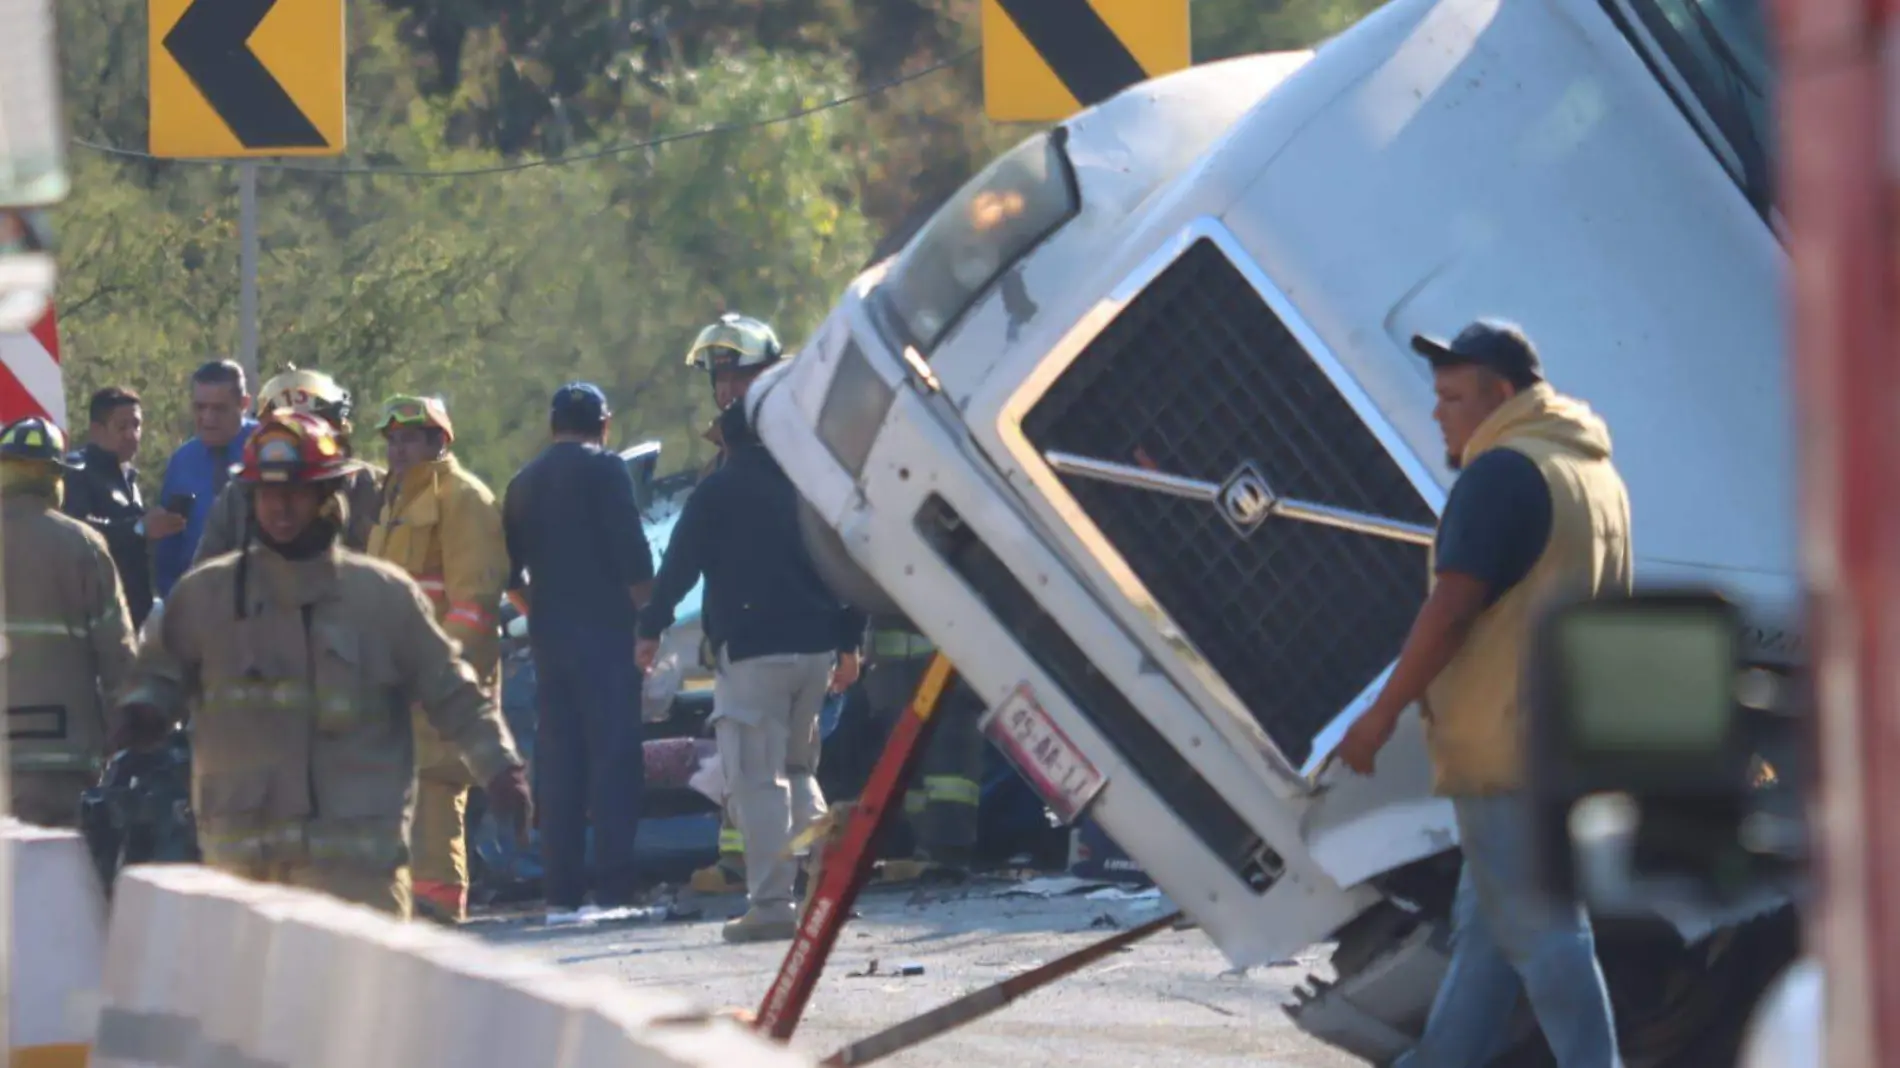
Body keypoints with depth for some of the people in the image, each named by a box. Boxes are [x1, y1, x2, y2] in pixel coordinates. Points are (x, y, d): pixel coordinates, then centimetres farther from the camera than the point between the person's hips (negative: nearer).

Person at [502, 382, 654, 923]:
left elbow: (511, 572, 16)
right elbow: (633, 557, -11)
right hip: (605, 633, -6)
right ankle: (613, 888, -15)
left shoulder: (524, 483, 14)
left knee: (559, 763, 7)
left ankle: (562, 892, 4)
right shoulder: (602, 469, -4)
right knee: (614, 759, -8)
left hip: (549, 636, 6)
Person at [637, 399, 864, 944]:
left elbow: (680, 564, -2)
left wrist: (651, 628, 10)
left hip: (750, 651, -6)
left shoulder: (719, 491, -2)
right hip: (815, 648, 6)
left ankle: (771, 903, -12)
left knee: (758, 777, -6)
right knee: (798, 768, 20)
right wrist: (849, 643, 17)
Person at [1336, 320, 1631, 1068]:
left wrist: (1382, 714, -14)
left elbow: (1453, 607, -19)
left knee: (1538, 929, -8)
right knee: (1484, 922, 15)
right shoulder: (1595, 471, 17)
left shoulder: (1503, 472, -14)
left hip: (1506, 744, -10)